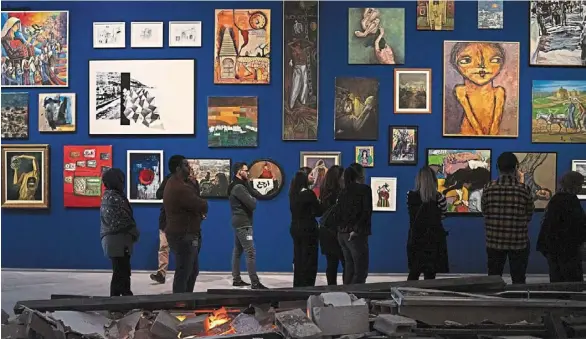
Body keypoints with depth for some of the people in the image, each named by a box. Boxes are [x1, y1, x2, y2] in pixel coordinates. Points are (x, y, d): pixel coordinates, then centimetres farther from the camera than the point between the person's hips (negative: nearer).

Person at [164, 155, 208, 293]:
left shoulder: (173, 184, 15)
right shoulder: (180, 188, -22)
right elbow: (202, 206, -22)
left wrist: (199, 211, -3)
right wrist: (202, 204, 2)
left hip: (181, 234, 11)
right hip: (183, 236, -11)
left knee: (193, 270, 18)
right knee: (183, 272, -6)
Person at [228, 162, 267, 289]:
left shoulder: (236, 186, 16)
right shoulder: (239, 187, -17)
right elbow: (252, 204, -21)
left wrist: (251, 200, -4)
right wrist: (254, 199, -1)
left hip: (239, 222, 11)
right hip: (243, 223, -11)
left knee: (237, 251, 12)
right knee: (251, 252, -12)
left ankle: (236, 279, 17)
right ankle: (255, 283, -15)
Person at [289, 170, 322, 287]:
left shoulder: (292, 194, 4)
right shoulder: (309, 193, -13)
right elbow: (318, 212, -10)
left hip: (295, 229, 6)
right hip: (308, 230, -6)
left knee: (298, 260, 13)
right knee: (309, 261, -1)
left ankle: (297, 285, 18)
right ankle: (307, 286, -2)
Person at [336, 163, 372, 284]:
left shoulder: (344, 191, 11)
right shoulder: (365, 189, -6)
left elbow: (338, 214, 9)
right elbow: (366, 212, -16)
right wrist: (357, 230, -14)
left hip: (342, 234, 7)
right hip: (356, 235, -7)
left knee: (349, 268, 15)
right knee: (361, 270, -3)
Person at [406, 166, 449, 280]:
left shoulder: (411, 196, -4)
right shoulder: (439, 198, -12)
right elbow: (443, 215, 4)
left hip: (415, 239, 3)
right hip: (434, 241, -3)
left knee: (413, 273, 14)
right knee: (430, 274, 3)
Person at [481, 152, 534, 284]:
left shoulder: (488, 189, -6)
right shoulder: (524, 189, -9)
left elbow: (484, 212, 4)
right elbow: (529, 215, 3)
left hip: (494, 242, 2)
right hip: (518, 243, -1)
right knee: (518, 280, 7)